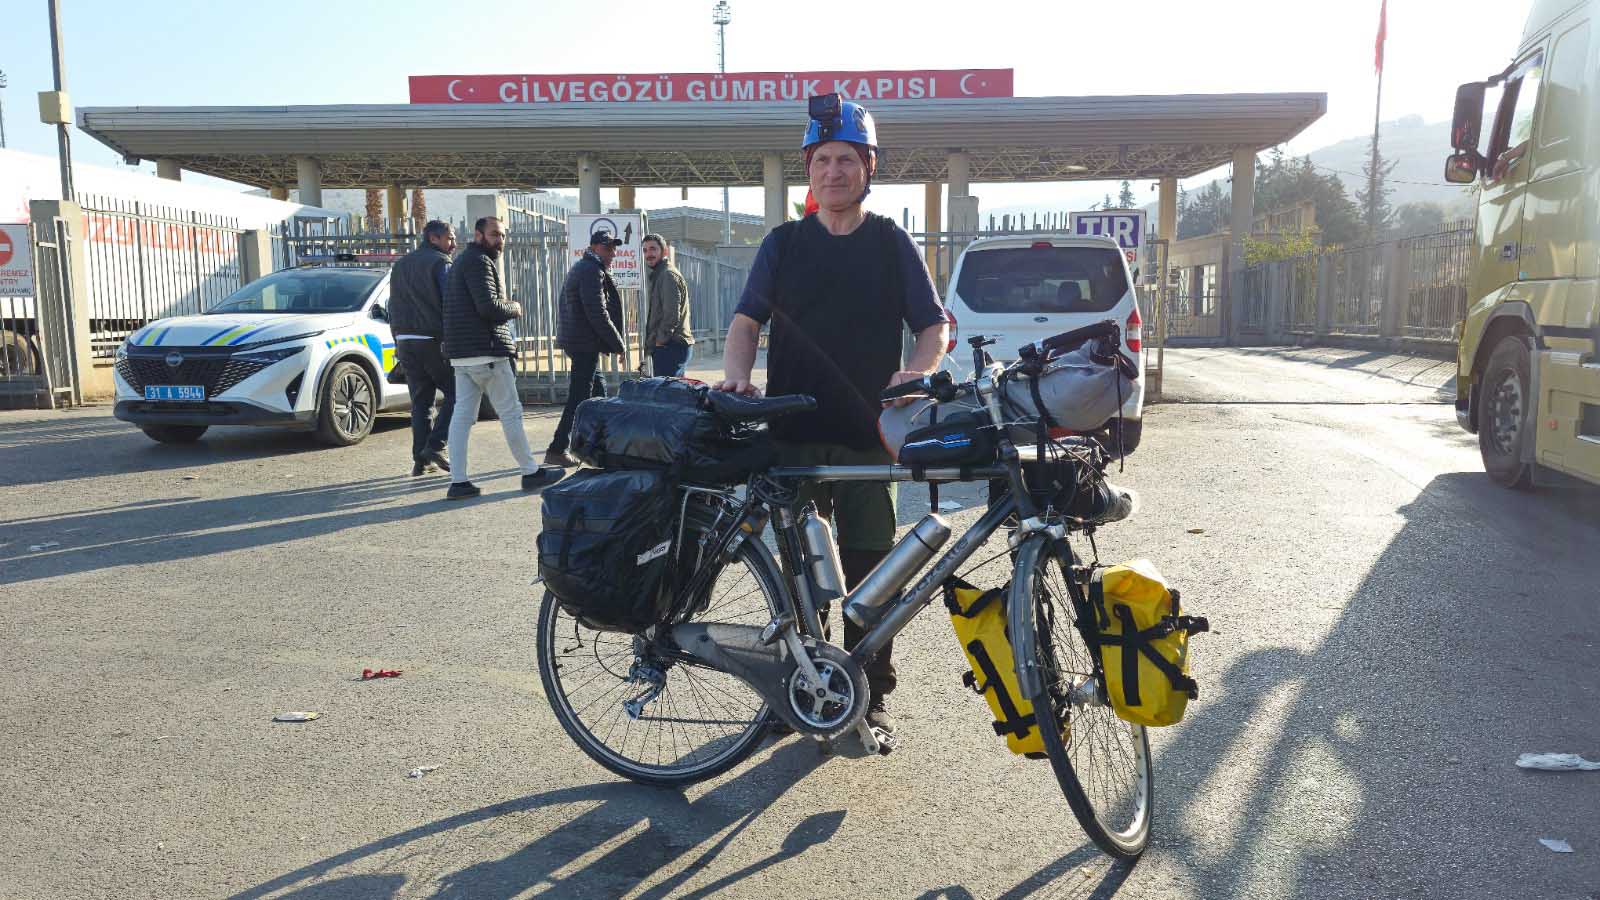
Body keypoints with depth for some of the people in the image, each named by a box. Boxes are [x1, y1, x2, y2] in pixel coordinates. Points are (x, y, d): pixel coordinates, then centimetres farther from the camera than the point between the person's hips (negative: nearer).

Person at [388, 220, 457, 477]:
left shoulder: (401, 265, 20)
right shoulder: (440, 263, -4)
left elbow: (394, 307, 20)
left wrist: (398, 343, 21)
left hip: (405, 340, 7)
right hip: (434, 340, -7)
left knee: (420, 401, 9)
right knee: (455, 393, 3)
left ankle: (421, 460, 6)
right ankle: (435, 446, -9)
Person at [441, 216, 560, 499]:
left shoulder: (462, 261, 22)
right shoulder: (479, 262, -10)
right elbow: (488, 306, -21)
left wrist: (504, 306, 8)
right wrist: (514, 308, -3)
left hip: (461, 354, 10)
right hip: (486, 351, -9)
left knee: (462, 414, 4)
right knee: (510, 412, 0)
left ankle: (458, 481, 3)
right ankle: (531, 472, 9)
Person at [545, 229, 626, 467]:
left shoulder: (582, 268, 20)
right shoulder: (593, 271, -14)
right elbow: (598, 314, -21)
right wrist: (618, 344, -14)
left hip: (576, 339, 11)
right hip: (585, 343, -11)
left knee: (598, 391, 18)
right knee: (579, 398, -8)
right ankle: (556, 451, -7)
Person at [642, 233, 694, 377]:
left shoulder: (668, 275, -11)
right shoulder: (658, 275, 22)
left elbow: (672, 315, -19)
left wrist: (660, 340, -13)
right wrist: (652, 341, 17)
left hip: (671, 347, -10)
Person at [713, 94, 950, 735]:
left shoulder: (892, 244, 7)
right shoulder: (784, 243, 10)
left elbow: (935, 325, 7)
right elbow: (748, 319, 6)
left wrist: (917, 370, -14)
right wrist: (736, 372, -14)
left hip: (867, 431, -1)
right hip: (792, 428, 1)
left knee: (869, 567, 3)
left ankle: (871, 695, 15)